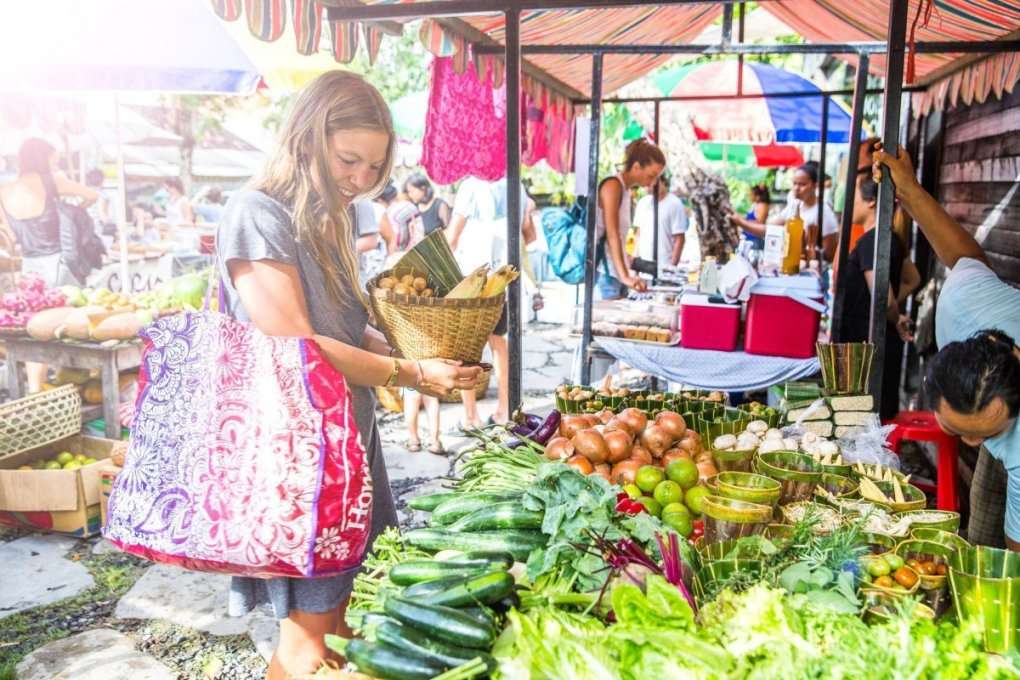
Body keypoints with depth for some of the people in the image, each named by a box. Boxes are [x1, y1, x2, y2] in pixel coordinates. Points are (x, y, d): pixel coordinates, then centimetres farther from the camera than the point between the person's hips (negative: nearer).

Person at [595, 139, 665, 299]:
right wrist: (625, 276, -25)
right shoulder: (613, 185, -8)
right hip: (605, 273, -8)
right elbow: (611, 234, -17)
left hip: (616, 273, 8)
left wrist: (627, 274, 15)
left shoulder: (626, 189, 18)